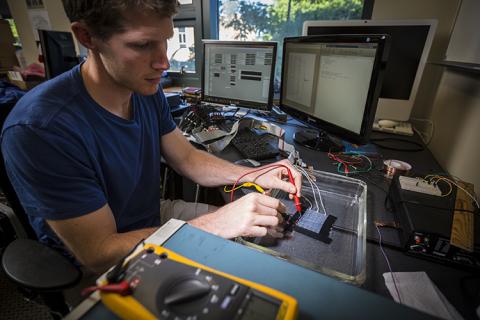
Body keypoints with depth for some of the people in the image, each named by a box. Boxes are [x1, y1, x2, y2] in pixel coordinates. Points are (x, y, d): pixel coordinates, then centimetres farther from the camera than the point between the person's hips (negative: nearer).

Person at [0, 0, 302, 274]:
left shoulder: (148, 91, -8)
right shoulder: (40, 128, -31)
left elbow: (187, 158, -2)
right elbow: (98, 254, -27)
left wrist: (255, 175, -16)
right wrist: (214, 224, -34)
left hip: (155, 216, 6)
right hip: (103, 264, -5)